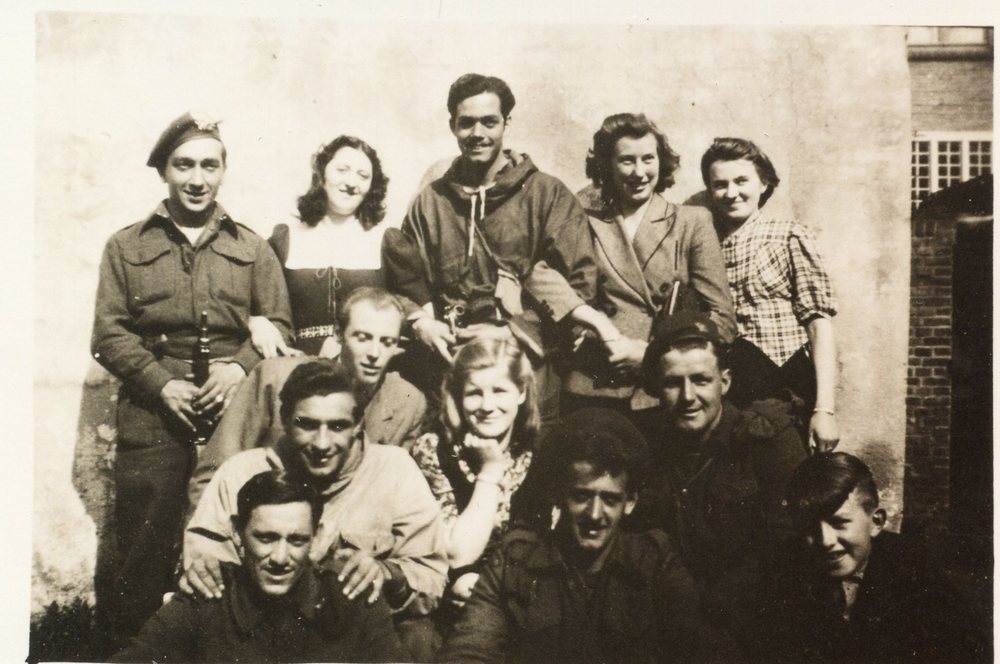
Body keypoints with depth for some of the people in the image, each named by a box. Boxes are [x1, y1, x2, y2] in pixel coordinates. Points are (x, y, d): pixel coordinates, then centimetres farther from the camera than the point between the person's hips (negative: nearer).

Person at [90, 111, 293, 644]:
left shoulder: (252, 249, 15)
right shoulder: (126, 247, 12)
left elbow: (278, 325, 8)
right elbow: (108, 334, 5)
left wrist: (239, 367, -11)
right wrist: (163, 384, -9)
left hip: (234, 415, 1)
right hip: (152, 417, 0)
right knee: (144, 550, 2)